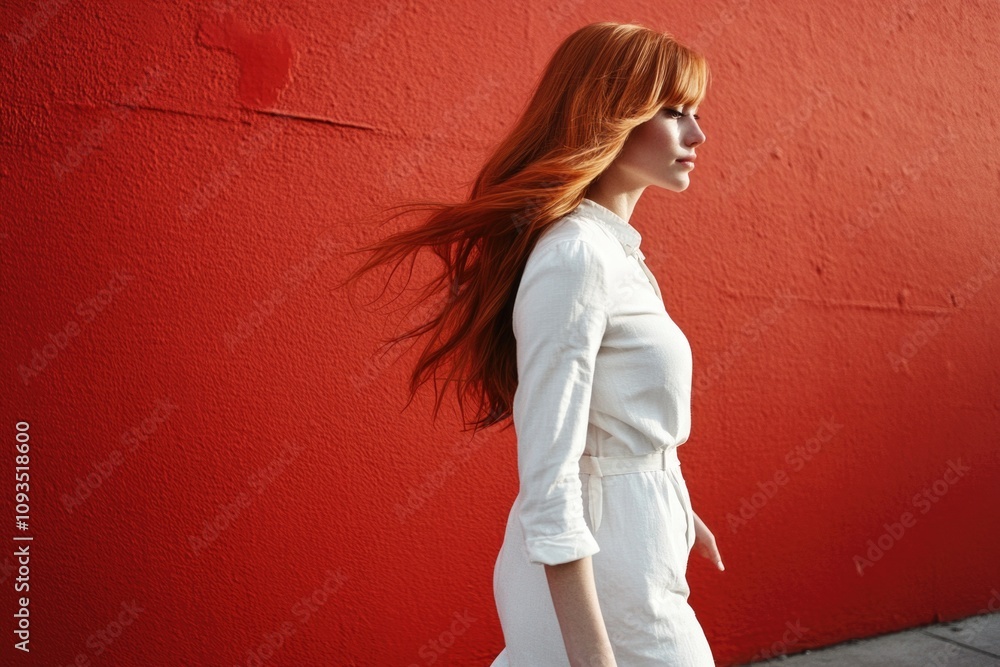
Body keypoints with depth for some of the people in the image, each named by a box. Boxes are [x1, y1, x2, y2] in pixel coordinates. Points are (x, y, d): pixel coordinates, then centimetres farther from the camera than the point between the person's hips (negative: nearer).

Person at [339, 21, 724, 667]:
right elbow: (549, 480, -25)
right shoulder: (576, 256, -22)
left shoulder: (616, 250, 7)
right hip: (595, 585, -8)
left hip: (633, 538, 8)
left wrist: (673, 510, 25)